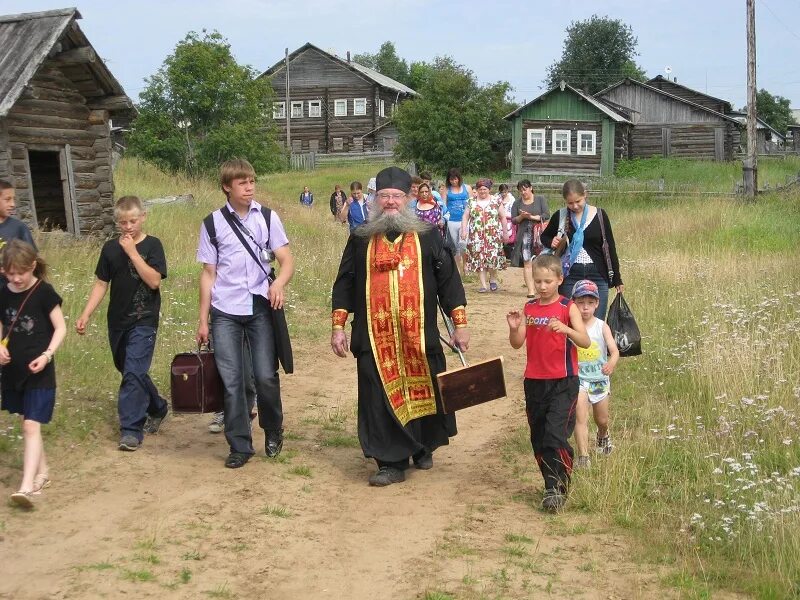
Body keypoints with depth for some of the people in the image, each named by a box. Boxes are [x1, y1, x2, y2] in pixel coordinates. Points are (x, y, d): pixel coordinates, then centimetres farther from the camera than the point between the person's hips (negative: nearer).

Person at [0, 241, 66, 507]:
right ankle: (42, 472, 30)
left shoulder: (44, 292, -10)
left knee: (31, 426, -11)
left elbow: (60, 328, -7)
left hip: (38, 370, -5)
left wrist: (47, 355, -19)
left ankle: (27, 486, -15)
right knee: (28, 423, 15)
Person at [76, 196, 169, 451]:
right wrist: (85, 315, 1)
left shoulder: (152, 245, -6)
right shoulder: (110, 248, 5)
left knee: (133, 372, -13)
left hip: (144, 321, -5)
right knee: (131, 372, 16)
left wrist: (132, 252, -19)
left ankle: (131, 429, -8)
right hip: (117, 322, 5)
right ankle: (157, 409, 37)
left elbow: (154, 280, -18)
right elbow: (101, 284, 8)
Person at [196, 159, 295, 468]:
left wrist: (279, 283, -22)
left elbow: (287, 261, 0)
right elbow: (208, 274, 7)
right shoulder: (213, 223, 5)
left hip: (260, 308, 0)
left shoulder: (268, 217, 4)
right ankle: (239, 446, 14)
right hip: (225, 313, 1)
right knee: (231, 381, 2)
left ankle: (273, 432, 22)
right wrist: (203, 320, 5)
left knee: (266, 376, -4)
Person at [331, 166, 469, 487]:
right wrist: (338, 326, 3)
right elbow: (344, 284, 9)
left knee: (422, 392, 9)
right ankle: (391, 463, 10)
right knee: (380, 398, 0)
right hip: (375, 337, 1)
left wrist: (460, 323, -2)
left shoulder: (427, 236, 4)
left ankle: (423, 448, 33)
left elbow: (448, 280, 4)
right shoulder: (360, 239, 8)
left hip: (419, 336, 0)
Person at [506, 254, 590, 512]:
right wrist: (514, 328, -18)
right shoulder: (528, 308, 6)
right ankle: (552, 484, 26)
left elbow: (585, 341, -14)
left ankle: (558, 489, -8)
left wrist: (565, 329, -31)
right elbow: (517, 344, 2)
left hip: (563, 382, -5)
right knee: (538, 437, 11)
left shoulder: (568, 307, -5)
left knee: (556, 434, -15)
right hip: (534, 381, 5)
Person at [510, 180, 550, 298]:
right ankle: (531, 290, -7)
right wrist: (521, 216, -11)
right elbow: (513, 220, 9)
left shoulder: (541, 200, 6)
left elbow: (546, 215, -4)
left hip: (539, 234, -1)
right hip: (524, 234, 1)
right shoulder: (517, 203, 11)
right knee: (527, 263, -6)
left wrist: (532, 217, -12)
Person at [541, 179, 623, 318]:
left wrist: (617, 279, 6)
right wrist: (551, 242, -8)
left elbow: (610, 247, 5)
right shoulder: (560, 217, 1)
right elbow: (544, 236, 17)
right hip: (570, 276, 0)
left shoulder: (599, 215, 0)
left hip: (598, 276, 0)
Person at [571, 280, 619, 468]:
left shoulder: (601, 327, -8)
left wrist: (612, 363, -37)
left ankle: (603, 436, 51)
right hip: (578, 379, -2)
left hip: (600, 378, 2)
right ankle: (583, 456, -10)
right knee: (580, 417, -14)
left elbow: (614, 350, -17)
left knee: (602, 420, 18)